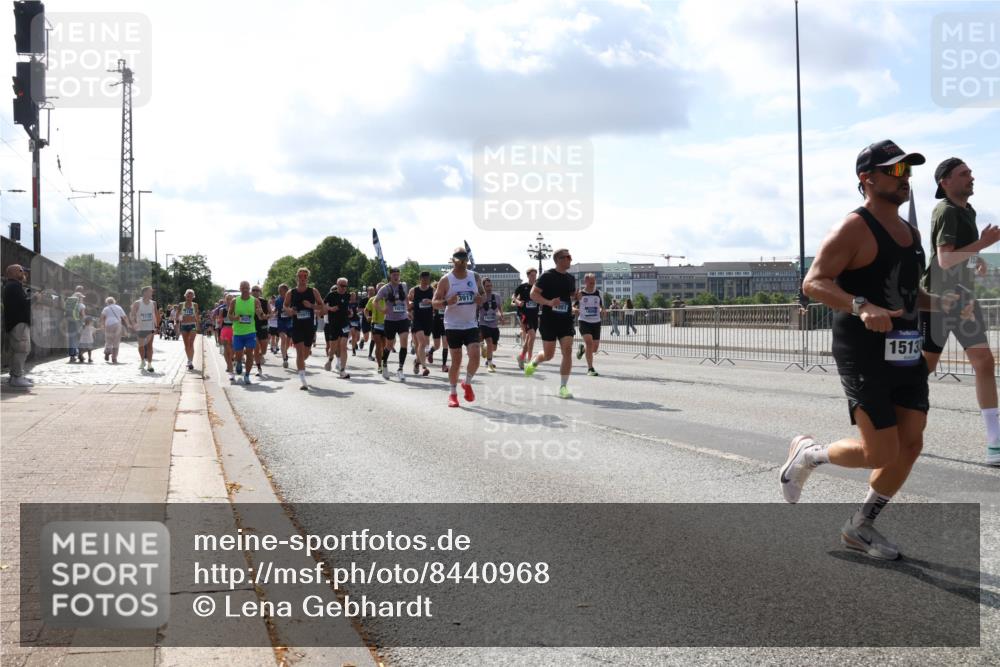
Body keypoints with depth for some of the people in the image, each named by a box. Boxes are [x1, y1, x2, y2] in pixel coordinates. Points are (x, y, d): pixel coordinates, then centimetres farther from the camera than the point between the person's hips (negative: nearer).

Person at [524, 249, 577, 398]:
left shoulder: (571, 278, 10)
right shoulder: (547, 276, -8)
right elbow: (533, 294, -12)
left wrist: (578, 295, 8)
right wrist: (549, 302, -24)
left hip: (566, 320, 4)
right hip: (549, 320, -4)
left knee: (567, 351, -9)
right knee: (548, 355, 2)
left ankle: (563, 387, -2)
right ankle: (533, 362, 38)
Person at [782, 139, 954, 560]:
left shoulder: (910, 233, 15)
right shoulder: (854, 229, -11)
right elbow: (813, 283, -19)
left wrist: (938, 304, 7)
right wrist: (860, 306, -34)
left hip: (906, 351, 8)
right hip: (863, 353, -8)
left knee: (910, 446, 6)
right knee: (881, 453, -9)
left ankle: (860, 528, 21)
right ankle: (807, 454, 19)